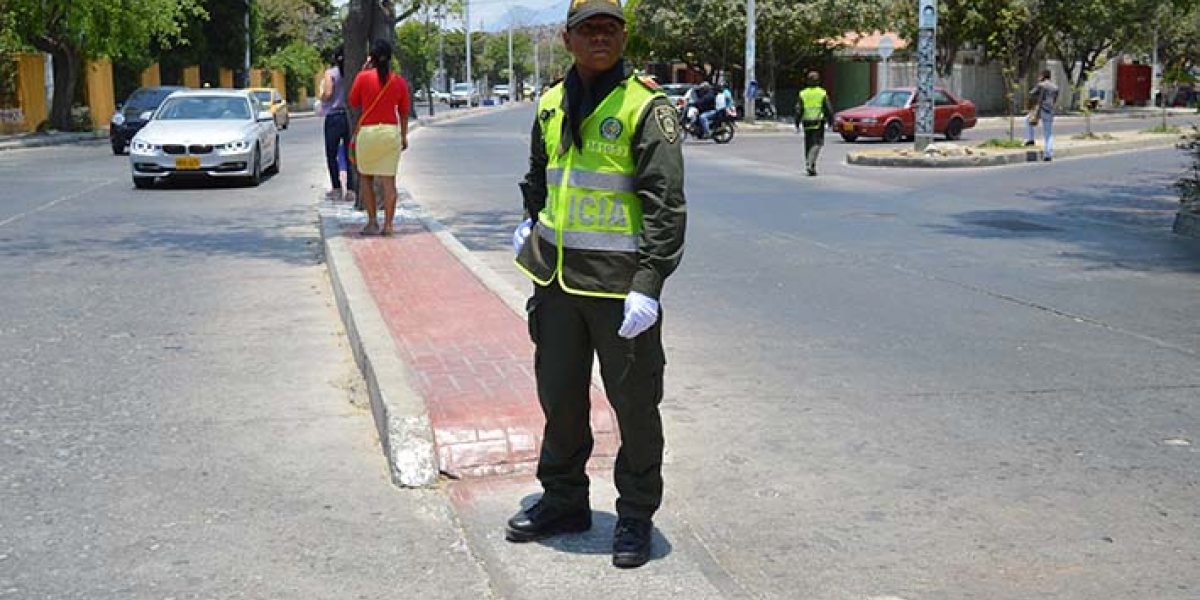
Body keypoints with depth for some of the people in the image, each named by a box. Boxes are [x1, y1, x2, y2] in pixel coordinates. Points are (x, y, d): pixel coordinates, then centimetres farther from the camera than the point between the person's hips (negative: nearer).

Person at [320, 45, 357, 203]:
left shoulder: (330, 73, -6)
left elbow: (327, 94, -14)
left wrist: (321, 95, 4)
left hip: (333, 117, -3)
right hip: (350, 117, 3)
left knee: (332, 155, 7)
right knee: (349, 155, 6)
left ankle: (336, 189, 7)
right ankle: (350, 190, 3)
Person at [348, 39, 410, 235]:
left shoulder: (363, 77, -6)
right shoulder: (399, 81, 1)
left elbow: (353, 102, 7)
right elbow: (403, 112, 7)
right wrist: (404, 136, 17)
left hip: (367, 131, -2)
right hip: (391, 132, 2)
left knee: (365, 177, 13)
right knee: (389, 180, 2)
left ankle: (372, 222, 8)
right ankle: (388, 224, 1)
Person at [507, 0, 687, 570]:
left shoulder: (647, 106, -9)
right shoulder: (552, 104, 10)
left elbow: (666, 203, -15)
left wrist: (649, 284, -21)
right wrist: (531, 225, 15)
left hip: (619, 282, -5)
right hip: (556, 277, 6)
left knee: (634, 403, 6)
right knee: (559, 395, 16)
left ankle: (636, 515, 22)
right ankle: (563, 499, 33)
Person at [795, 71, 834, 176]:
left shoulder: (803, 93, 2)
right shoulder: (822, 93, -4)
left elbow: (798, 110, 0)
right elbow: (829, 109, -3)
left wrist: (797, 124, 5)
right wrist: (830, 121, 7)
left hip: (807, 123, 3)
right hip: (819, 123, -3)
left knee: (808, 145, 12)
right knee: (817, 144, -3)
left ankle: (811, 167, 18)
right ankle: (810, 164, -22)